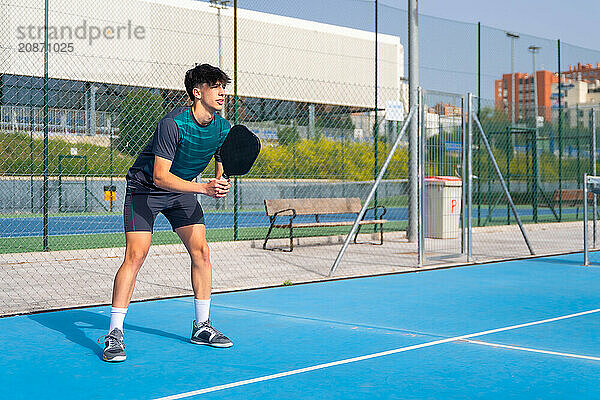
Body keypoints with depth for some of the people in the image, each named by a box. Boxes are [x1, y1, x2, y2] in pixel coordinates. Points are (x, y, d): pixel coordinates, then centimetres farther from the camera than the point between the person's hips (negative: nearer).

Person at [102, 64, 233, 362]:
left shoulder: (223, 128, -9)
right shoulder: (173, 124, -28)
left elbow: (222, 172, 1)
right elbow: (160, 176, -31)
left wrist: (221, 185, -23)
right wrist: (204, 188, -38)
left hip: (183, 191, 6)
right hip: (145, 187, -6)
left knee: (201, 252, -2)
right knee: (135, 255, -16)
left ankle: (201, 327, 13)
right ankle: (114, 335, -11)